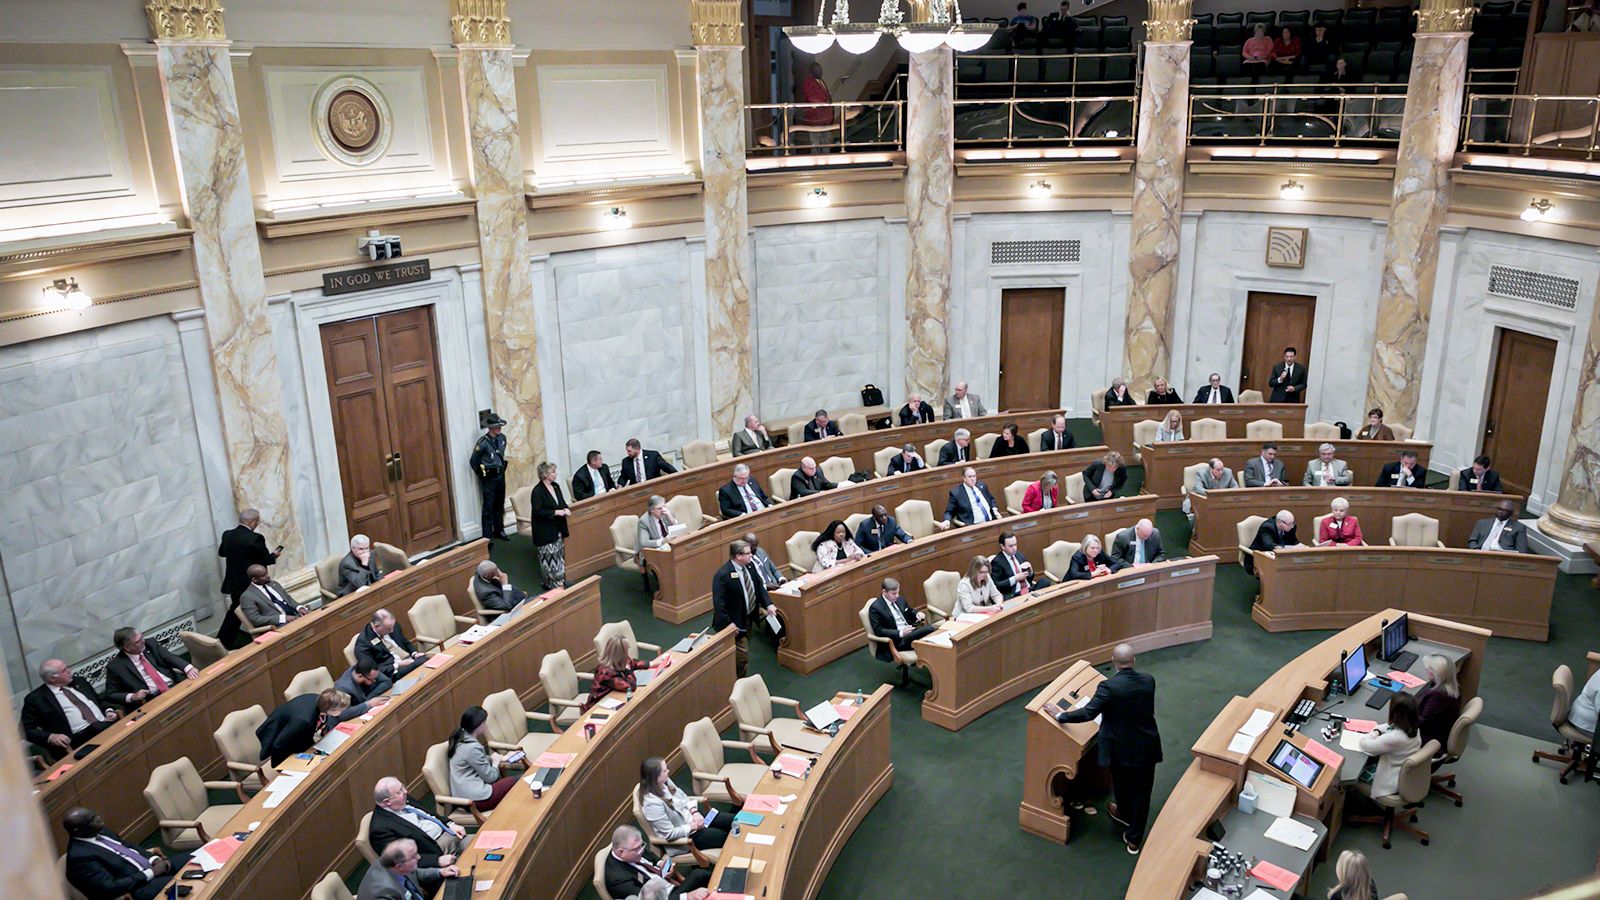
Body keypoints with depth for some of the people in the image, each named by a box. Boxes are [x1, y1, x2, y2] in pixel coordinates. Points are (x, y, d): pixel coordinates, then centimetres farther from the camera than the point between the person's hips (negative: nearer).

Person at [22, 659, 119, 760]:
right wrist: (50, 737, -14)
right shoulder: (35, 698, 6)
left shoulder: (79, 682, 21)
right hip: (80, 737, -5)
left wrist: (109, 711, 8)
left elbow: (100, 700, 30)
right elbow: (28, 730, 3)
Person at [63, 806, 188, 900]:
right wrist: (151, 873, -20)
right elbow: (111, 888, -23)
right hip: (138, 889, -9)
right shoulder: (80, 856, -19)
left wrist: (154, 859, 0)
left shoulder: (99, 831, 6)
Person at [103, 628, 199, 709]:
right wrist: (132, 697, -16)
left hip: (176, 684, 4)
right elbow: (110, 695, 3)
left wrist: (189, 668, -20)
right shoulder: (115, 666, -2)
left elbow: (170, 657, 1)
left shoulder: (150, 644, 8)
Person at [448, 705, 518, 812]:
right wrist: (496, 762, 4)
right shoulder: (472, 747, -24)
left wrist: (501, 758, 14)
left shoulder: (460, 737, 4)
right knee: (517, 782, -1)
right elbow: (490, 777, -16)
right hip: (474, 799, -9)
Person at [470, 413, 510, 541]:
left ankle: (499, 531, 28)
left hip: (500, 475, 6)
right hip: (489, 478, -6)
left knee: (499, 505, 16)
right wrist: (481, 474, -1)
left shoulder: (502, 438, 0)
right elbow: (473, 461, -10)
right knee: (488, 507, -2)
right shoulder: (483, 443, -20)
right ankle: (487, 535, 3)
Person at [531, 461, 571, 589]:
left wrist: (566, 509, -4)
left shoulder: (556, 486, 6)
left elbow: (562, 502, 18)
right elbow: (538, 512, -21)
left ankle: (560, 581, 24)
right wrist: (556, 512, -22)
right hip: (545, 531, -8)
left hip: (557, 528, 8)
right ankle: (551, 584, 7)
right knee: (549, 557, -3)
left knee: (559, 555, 14)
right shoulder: (538, 491, -18)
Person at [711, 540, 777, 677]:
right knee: (742, 657, -6)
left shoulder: (749, 565, -3)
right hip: (735, 622, -8)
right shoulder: (723, 575, -27)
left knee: (745, 649, 21)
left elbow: (759, 586, 9)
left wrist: (768, 604, -3)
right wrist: (728, 623, -27)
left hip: (748, 617, 8)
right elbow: (718, 603, -25)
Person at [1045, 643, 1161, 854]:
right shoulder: (1149, 681, -8)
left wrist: (1060, 715, -13)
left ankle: (1125, 815, 51)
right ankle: (1134, 839, 22)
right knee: (1141, 792, 14)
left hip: (1121, 748, -3)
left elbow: (1088, 713, -25)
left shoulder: (1109, 686, -23)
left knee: (1121, 784, 25)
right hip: (1147, 747, 3)